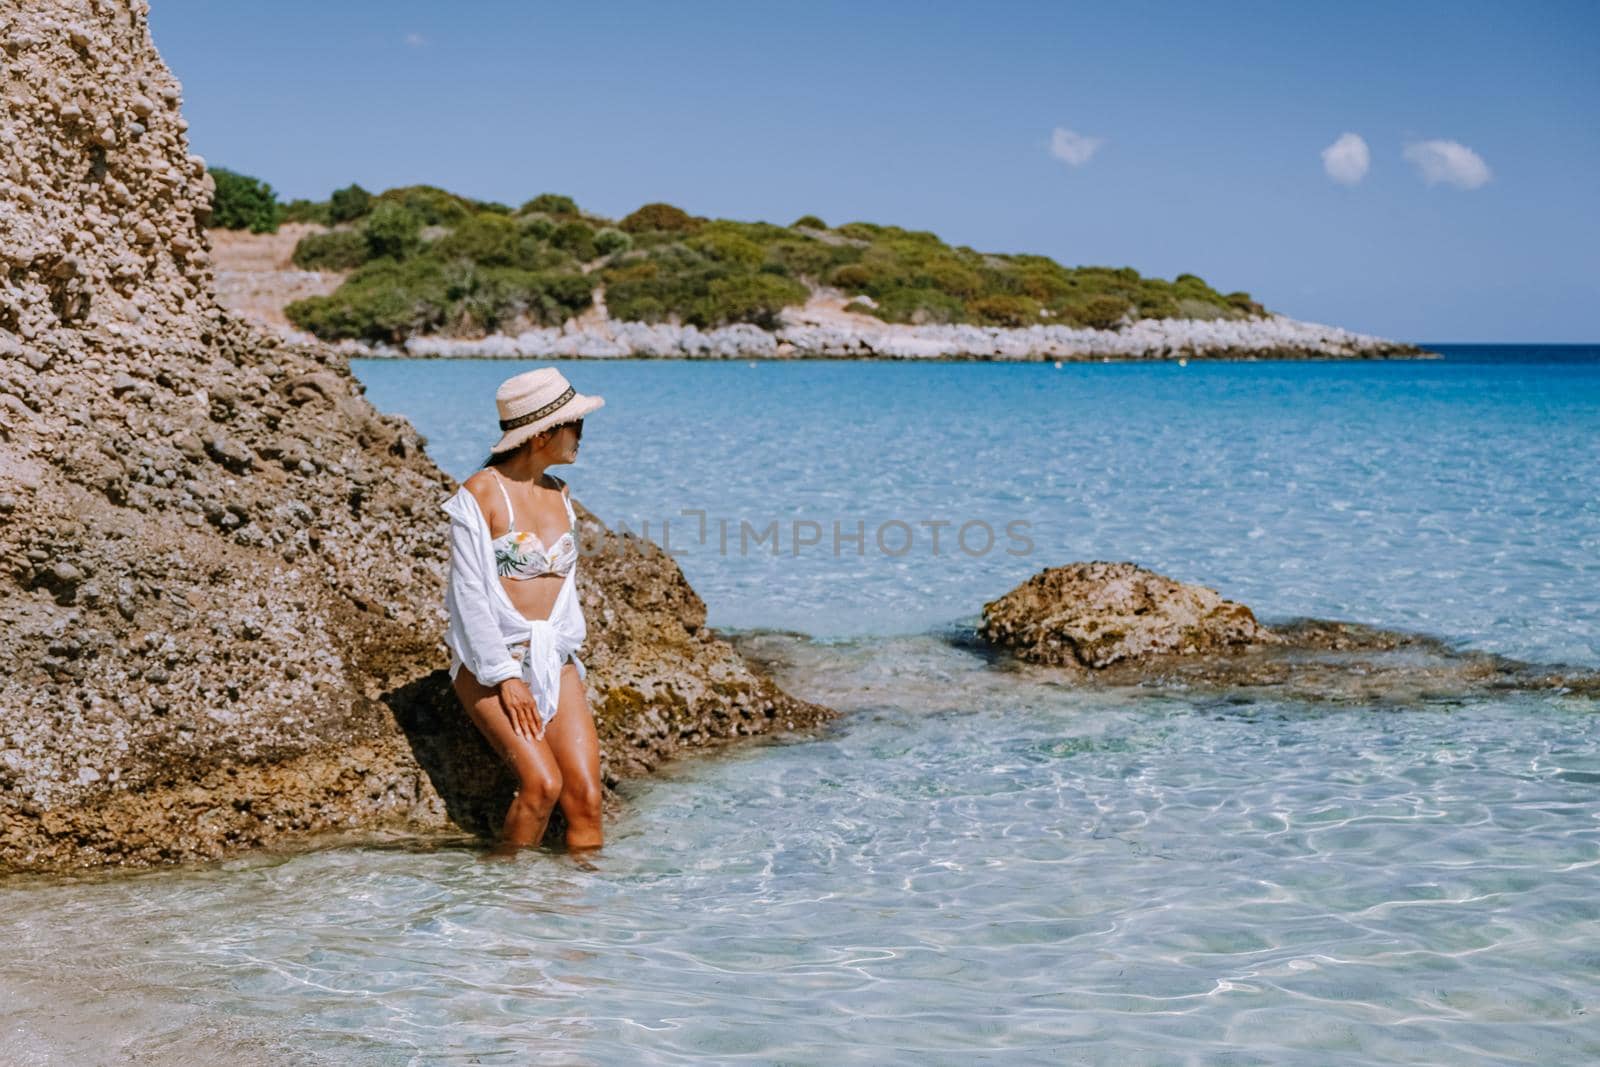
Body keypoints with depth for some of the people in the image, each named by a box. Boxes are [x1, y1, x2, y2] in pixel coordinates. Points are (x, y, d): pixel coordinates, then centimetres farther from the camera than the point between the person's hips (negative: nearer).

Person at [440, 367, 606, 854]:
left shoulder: (559, 495, 13)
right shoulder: (480, 494, -7)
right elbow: (470, 594, -10)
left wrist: (567, 655, 8)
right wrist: (505, 676, -15)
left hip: (556, 662, 6)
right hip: (490, 661, -6)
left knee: (586, 793, -10)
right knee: (542, 783, -21)